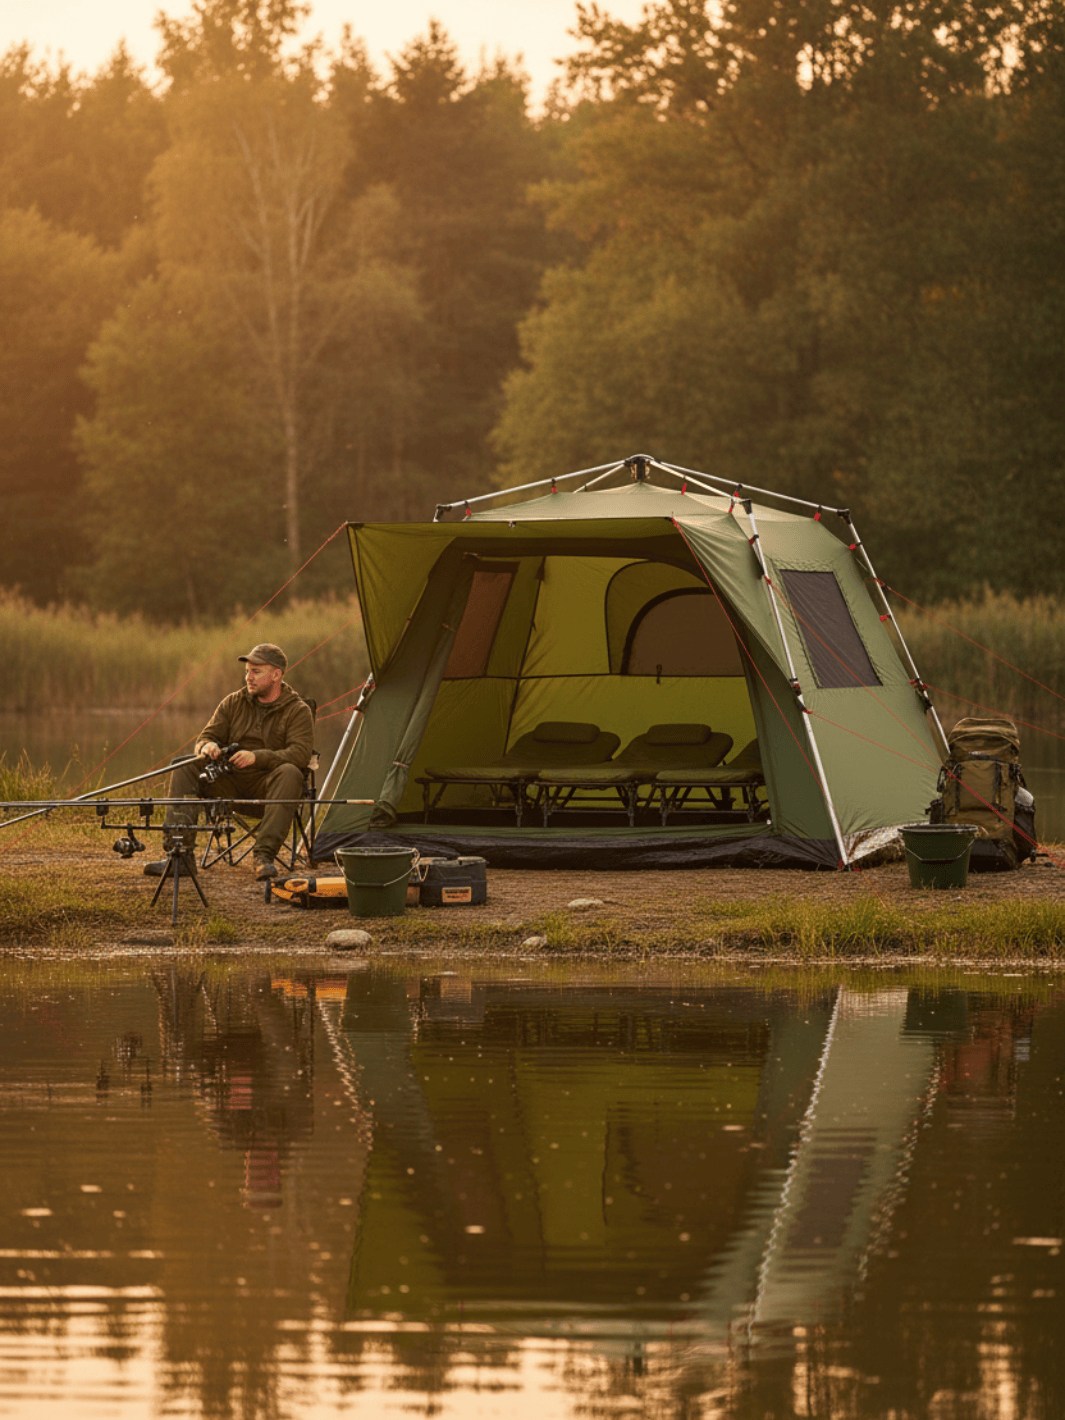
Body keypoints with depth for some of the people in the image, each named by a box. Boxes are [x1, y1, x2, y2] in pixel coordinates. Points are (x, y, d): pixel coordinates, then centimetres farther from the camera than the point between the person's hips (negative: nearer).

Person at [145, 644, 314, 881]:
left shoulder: (298, 711, -1)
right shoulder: (233, 703, 12)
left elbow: (300, 753, -16)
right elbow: (205, 737, 11)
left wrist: (257, 757, -30)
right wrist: (207, 746, -16)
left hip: (266, 785, -4)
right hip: (229, 782, 4)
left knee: (290, 774, -36)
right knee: (184, 768, -19)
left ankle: (264, 856, -42)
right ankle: (180, 855, -27)